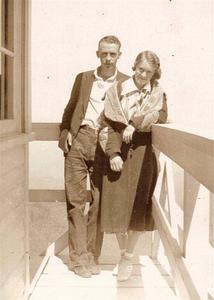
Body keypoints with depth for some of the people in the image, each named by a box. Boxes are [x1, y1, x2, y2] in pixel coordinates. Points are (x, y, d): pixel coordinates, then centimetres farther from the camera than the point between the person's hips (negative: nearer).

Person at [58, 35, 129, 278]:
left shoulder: (126, 83, 10)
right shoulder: (83, 78, 17)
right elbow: (70, 109, 18)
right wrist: (64, 133, 4)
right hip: (78, 140, 2)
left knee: (100, 200, 0)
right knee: (75, 198, -2)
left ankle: (90, 256, 12)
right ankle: (79, 257, 7)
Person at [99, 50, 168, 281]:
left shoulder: (158, 93, 10)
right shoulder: (117, 90, 5)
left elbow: (160, 116, -6)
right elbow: (109, 123, -1)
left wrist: (134, 125, -17)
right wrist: (113, 153, -12)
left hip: (143, 155, 0)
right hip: (119, 154, 0)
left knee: (137, 208, 1)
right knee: (116, 206, -1)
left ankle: (128, 258, 16)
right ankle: (124, 253, 20)